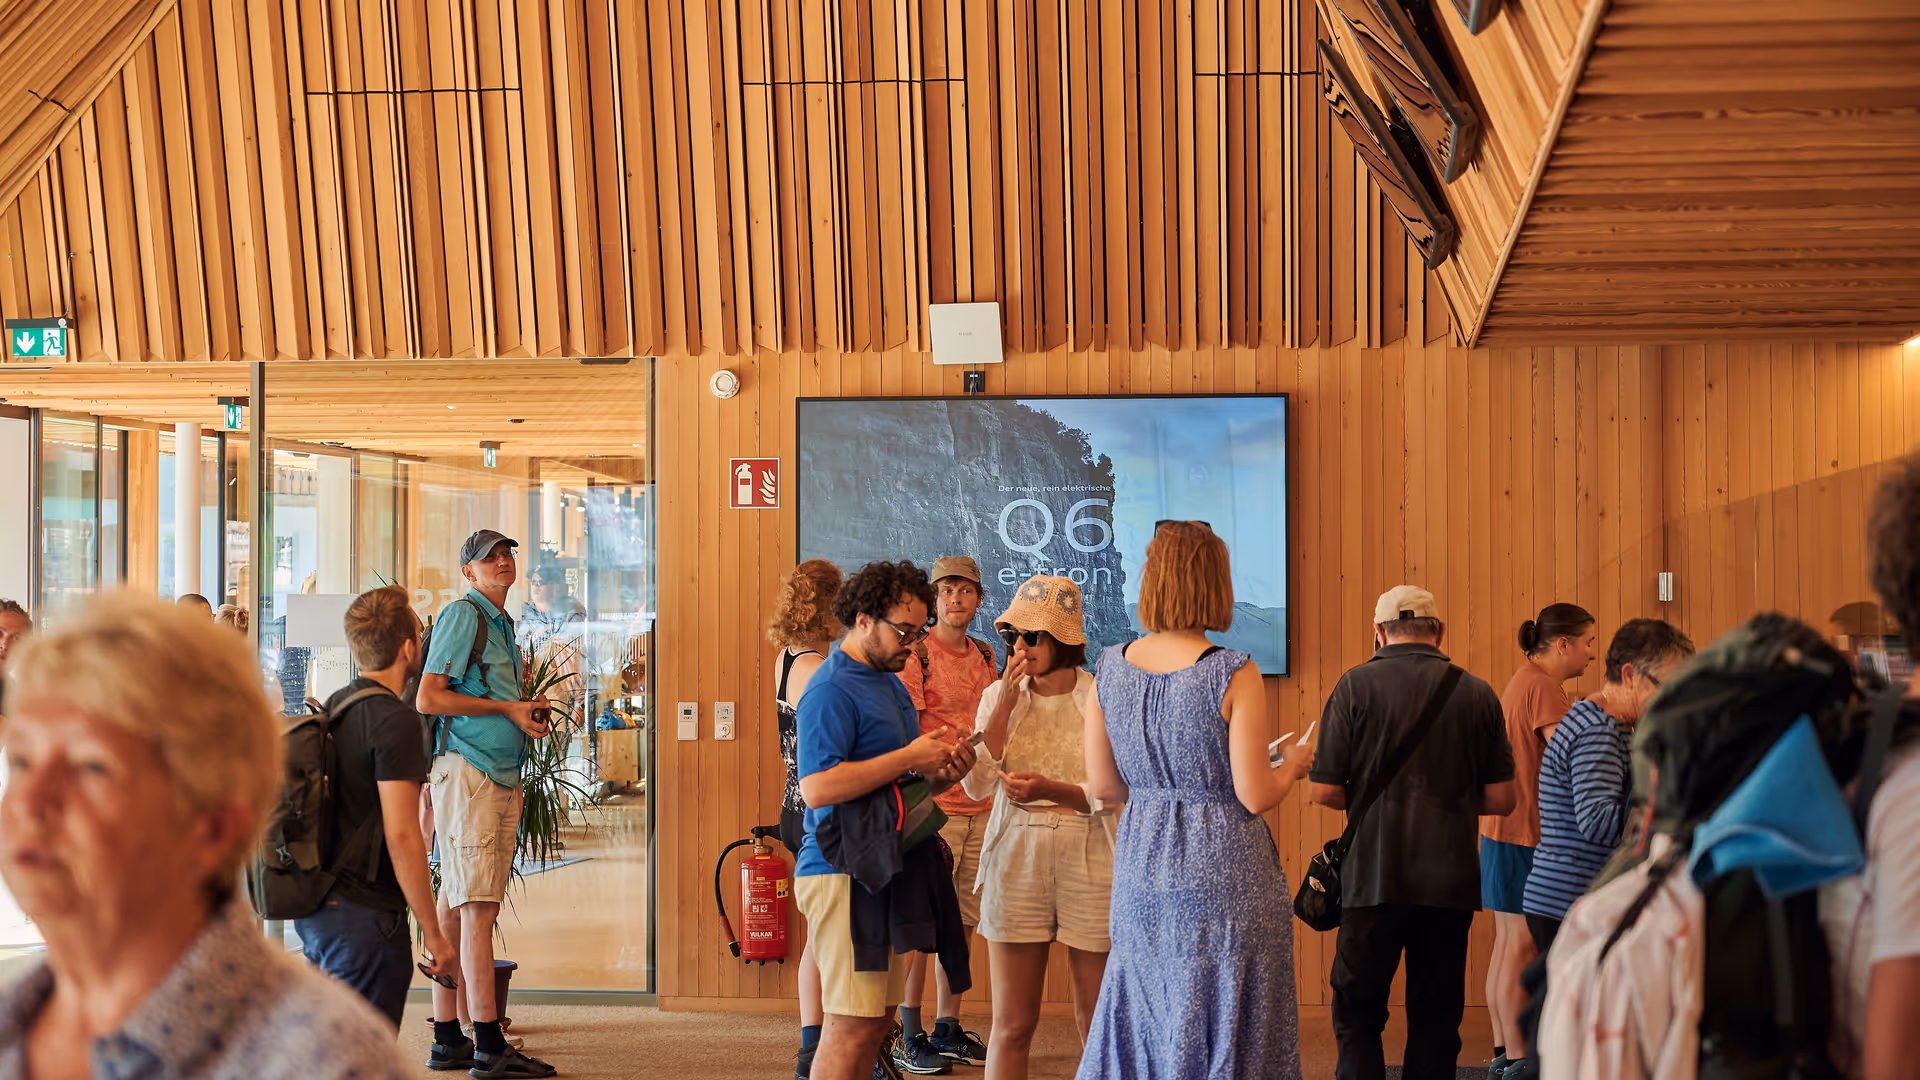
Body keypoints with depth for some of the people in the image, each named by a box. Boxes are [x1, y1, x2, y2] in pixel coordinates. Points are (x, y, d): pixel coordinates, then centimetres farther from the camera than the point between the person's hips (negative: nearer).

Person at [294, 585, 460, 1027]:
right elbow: (400, 834, -20)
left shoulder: (333, 707, 12)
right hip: (365, 916, -9)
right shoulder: (395, 720, -15)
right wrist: (433, 933, -16)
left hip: (314, 908, 9)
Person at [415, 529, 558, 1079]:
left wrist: (526, 717, 9)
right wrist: (507, 707, -11)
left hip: (500, 778, 9)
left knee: (456, 906, 9)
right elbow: (429, 698, -14)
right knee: (477, 908, -11)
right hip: (465, 770, -9)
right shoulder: (462, 615, -6)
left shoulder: (501, 623, 22)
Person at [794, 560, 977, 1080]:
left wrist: (941, 774, 5)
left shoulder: (890, 683, 18)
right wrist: (909, 758, -20)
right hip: (844, 873, -10)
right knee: (852, 1024, -10)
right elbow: (818, 788, -24)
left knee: (874, 1018, 12)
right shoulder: (832, 689, -13)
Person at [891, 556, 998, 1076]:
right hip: (932, 804, -7)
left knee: (962, 920, 10)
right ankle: (907, 1035, 4)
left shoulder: (986, 657, 14)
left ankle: (947, 1027, 20)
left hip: (980, 806, 7)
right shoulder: (915, 656, -7)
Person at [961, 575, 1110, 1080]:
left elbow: (1115, 796, -6)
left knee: (1096, 1020, 7)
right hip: (1015, 863, 2)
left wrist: (1051, 790, -22)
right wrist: (1006, 704, -9)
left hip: (1089, 865, -2)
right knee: (1012, 1025, 3)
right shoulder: (998, 696, 6)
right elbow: (977, 786, -3)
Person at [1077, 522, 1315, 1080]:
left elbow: (1102, 787, 6)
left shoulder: (1111, 669, 0)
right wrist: (1293, 764, 6)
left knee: (1141, 1021, 15)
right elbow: (1255, 796, -13)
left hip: (1140, 866, 5)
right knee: (1219, 1026, 5)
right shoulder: (1234, 676, -14)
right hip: (1223, 871, -5)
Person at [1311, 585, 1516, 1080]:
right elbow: (1500, 800, 4)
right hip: (1450, 883, 2)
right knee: (1436, 1023, 10)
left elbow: (1324, 791, -5)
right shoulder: (1477, 694, 3)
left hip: (1374, 877, -2)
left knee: (1358, 1017, 6)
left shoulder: (1356, 686, -4)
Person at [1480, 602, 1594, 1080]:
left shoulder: (1522, 680, 18)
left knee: (1507, 946, 13)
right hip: (1527, 835, -10)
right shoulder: (1542, 686, -15)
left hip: (1505, 830, 11)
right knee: (1522, 949, -6)